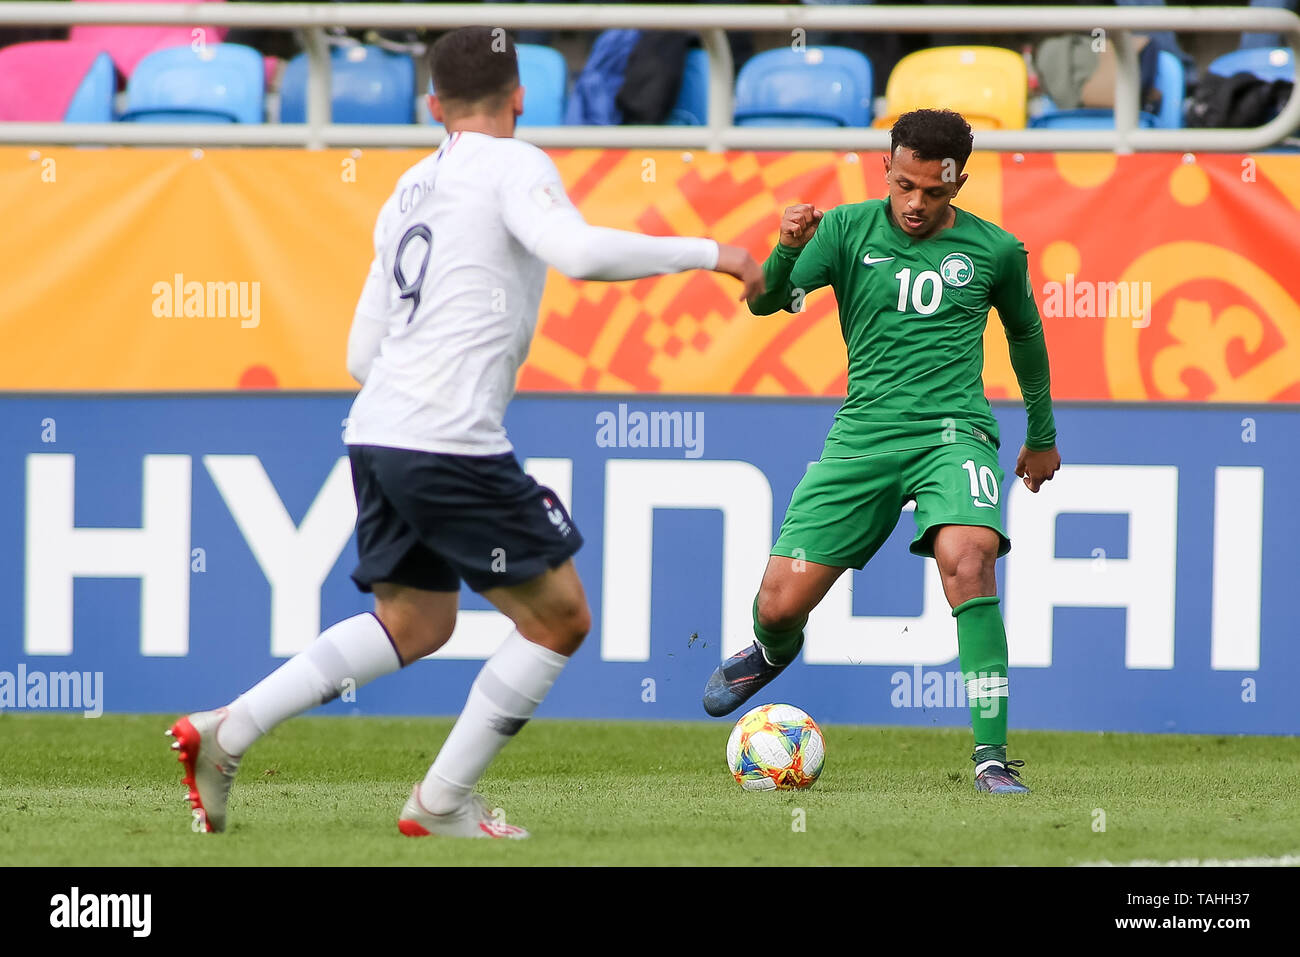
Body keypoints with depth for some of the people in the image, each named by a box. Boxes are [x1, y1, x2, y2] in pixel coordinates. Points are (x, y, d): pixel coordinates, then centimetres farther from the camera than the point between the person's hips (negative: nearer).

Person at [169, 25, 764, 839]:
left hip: (377, 434, 8)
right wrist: (705, 253, -12)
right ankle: (442, 804, 4)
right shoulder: (513, 166, -2)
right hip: (452, 442, -8)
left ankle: (226, 732, 10)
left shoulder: (410, 190, 21)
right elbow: (578, 252, -21)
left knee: (416, 623, 22)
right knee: (560, 619, 4)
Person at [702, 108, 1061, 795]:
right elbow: (766, 302, -8)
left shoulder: (994, 250, 4)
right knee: (780, 603, -3)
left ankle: (991, 755, -26)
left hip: (952, 432, -1)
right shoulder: (848, 229, 2)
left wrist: (1042, 435, 30)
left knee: (967, 559, -31)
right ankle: (773, 650, 39)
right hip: (863, 434, 1)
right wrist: (788, 248, -30)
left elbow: (1025, 334, 22)